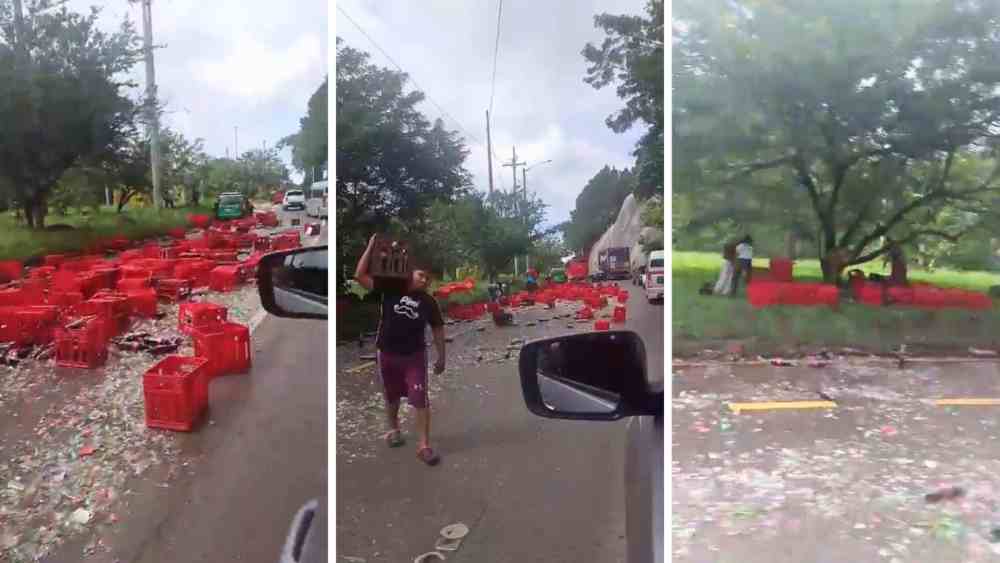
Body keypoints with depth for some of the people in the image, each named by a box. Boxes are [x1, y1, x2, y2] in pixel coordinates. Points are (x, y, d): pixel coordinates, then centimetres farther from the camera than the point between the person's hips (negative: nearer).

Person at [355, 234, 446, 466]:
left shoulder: (429, 302, -4)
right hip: (387, 354, 1)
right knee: (391, 396, 18)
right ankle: (393, 430, 44)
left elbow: (438, 329, 5)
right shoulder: (391, 289, -7)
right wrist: (370, 248, -17)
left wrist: (441, 357, 4)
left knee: (420, 399, -7)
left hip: (415, 355, -1)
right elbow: (360, 275, -11)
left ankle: (424, 445, -2)